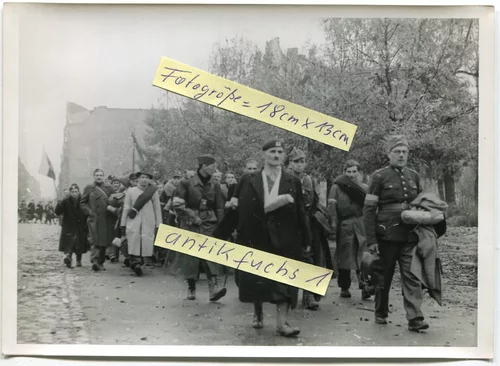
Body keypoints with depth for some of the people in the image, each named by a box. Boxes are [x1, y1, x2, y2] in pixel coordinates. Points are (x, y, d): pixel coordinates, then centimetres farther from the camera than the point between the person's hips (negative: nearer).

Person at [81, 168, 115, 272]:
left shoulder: (109, 188, 13)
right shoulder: (88, 188, 8)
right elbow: (83, 202, 9)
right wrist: (89, 211, -5)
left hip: (106, 219, 3)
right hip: (93, 219, -3)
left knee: (104, 241, 6)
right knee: (94, 240, -13)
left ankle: (101, 262, 17)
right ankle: (94, 261, -21)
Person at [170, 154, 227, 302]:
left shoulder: (215, 186, 6)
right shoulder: (186, 183, -4)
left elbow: (219, 208, 8)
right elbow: (177, 204, -4)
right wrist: (190, 217, -9)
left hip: (209, 226, 2)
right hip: (190, 226, -2)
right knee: (190, 257, 2)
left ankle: (213, 289, -18)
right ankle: (191, 289, 15)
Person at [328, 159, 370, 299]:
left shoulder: (364, 188, 10)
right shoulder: (337, 188, 3)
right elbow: (331, 208, -3)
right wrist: (333, 228, -12)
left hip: (361, 227, 1)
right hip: (344, 226, -1)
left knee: (363, 257, -6)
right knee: (344, 257, 5)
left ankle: (364, 286, -4)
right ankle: (344, 288, 15)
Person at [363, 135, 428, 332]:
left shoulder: (414, 176, 10)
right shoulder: (379, 176, -4)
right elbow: (369, 210, -6)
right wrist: (371, 240, -11)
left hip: (410, 236, 3)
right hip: (387, 237, -3)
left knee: (412, 276, -3)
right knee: (384, 276, 8)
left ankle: (414, 318, -3)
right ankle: (381, 313, 24)